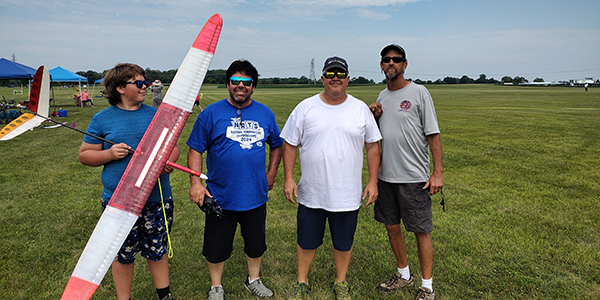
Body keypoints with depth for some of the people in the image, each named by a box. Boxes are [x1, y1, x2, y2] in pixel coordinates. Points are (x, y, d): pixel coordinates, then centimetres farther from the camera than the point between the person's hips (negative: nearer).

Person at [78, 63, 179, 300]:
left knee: (157, 250, 15)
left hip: (157, 198, 2)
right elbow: (84, 155, 4)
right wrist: (110, 154, -15)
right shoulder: (102, 119, 0)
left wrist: (168, 161, -12)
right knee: (123, 254, 13)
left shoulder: (156, 115, 6)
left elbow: (173, 146, 9)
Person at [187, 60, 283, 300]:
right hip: (220, 197, -2)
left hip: (256, 196, 3)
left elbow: (276, 146, 15)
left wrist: (271, 175, 7)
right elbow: (195, 150, -6)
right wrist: (196, 183, -16)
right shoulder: (211, 113, -6)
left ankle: (254, 280, 44)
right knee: (217, 246, 13)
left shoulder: (265, 114, 3)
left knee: (256, 243, 19)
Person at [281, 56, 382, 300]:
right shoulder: (305, 108, -1)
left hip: (348, 194, 1)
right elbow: (290, 144, 2)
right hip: (311, 193, 0)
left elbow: (372, 145, 6)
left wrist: (373, 181, 1)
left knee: (344, 242, 16)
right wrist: (289, 178, -4)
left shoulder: (361, 109, 2)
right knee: (306, 241, 13)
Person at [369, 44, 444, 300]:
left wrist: (438, 172, -14)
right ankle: (404, 275, 34)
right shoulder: (382, 96, 13)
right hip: (385, 175, 6)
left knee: (421, 231, 3)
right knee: (391, 226, 14)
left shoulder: (419, 92, -5)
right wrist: (374, 116, 0)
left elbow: (433, 134, -8)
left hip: (413, 177, -6)